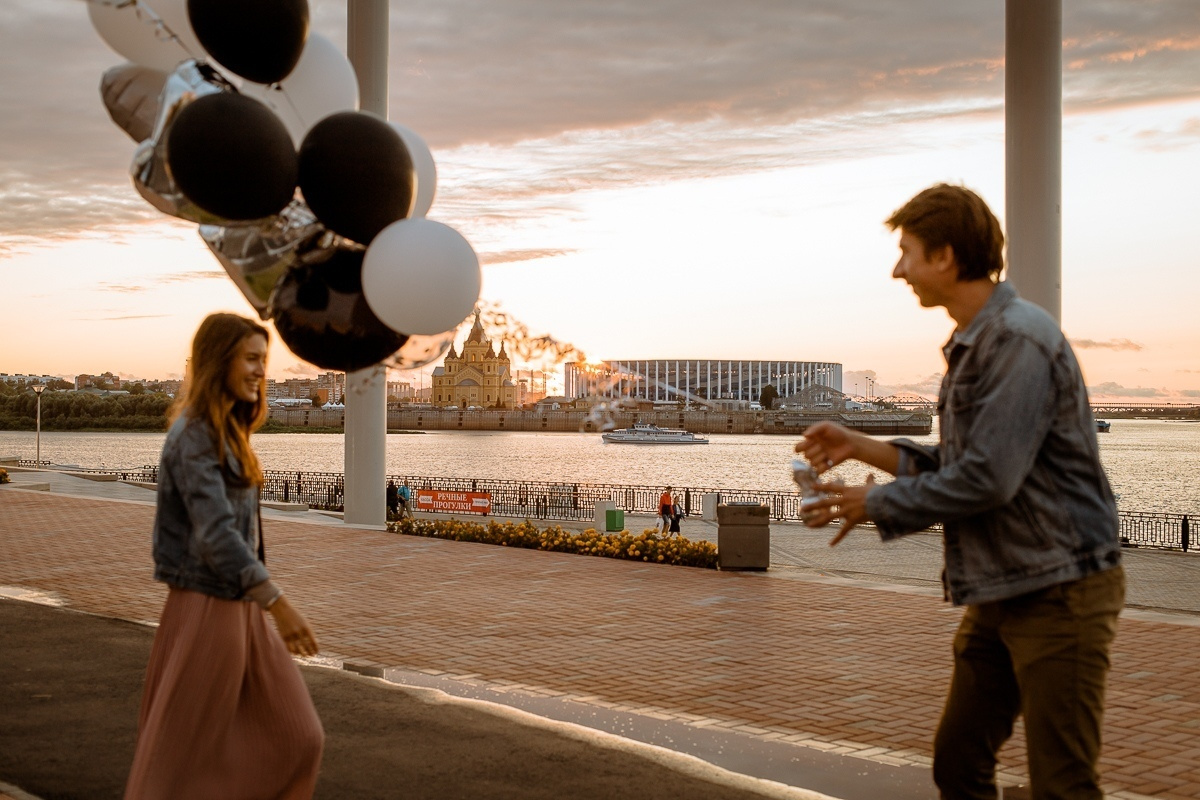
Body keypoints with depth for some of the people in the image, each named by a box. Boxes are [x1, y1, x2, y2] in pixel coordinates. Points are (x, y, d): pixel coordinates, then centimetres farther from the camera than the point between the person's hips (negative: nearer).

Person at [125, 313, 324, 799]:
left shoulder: (226, 431, 13)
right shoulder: (194, 436, -15)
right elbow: (215, 533, -24)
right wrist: (278, 604, -29)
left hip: (239, 606, 9)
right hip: (207, 608, -9)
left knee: (295, 738, 7)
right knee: (186, 749, 4)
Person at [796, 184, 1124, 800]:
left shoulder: (1019, 340, -18)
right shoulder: (971, 345, 14)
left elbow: (987, 479, -24)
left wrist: (876, 504, -12)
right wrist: (862, 447, 8)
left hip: (1058, 589, -10)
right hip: (1000, 593, 10)